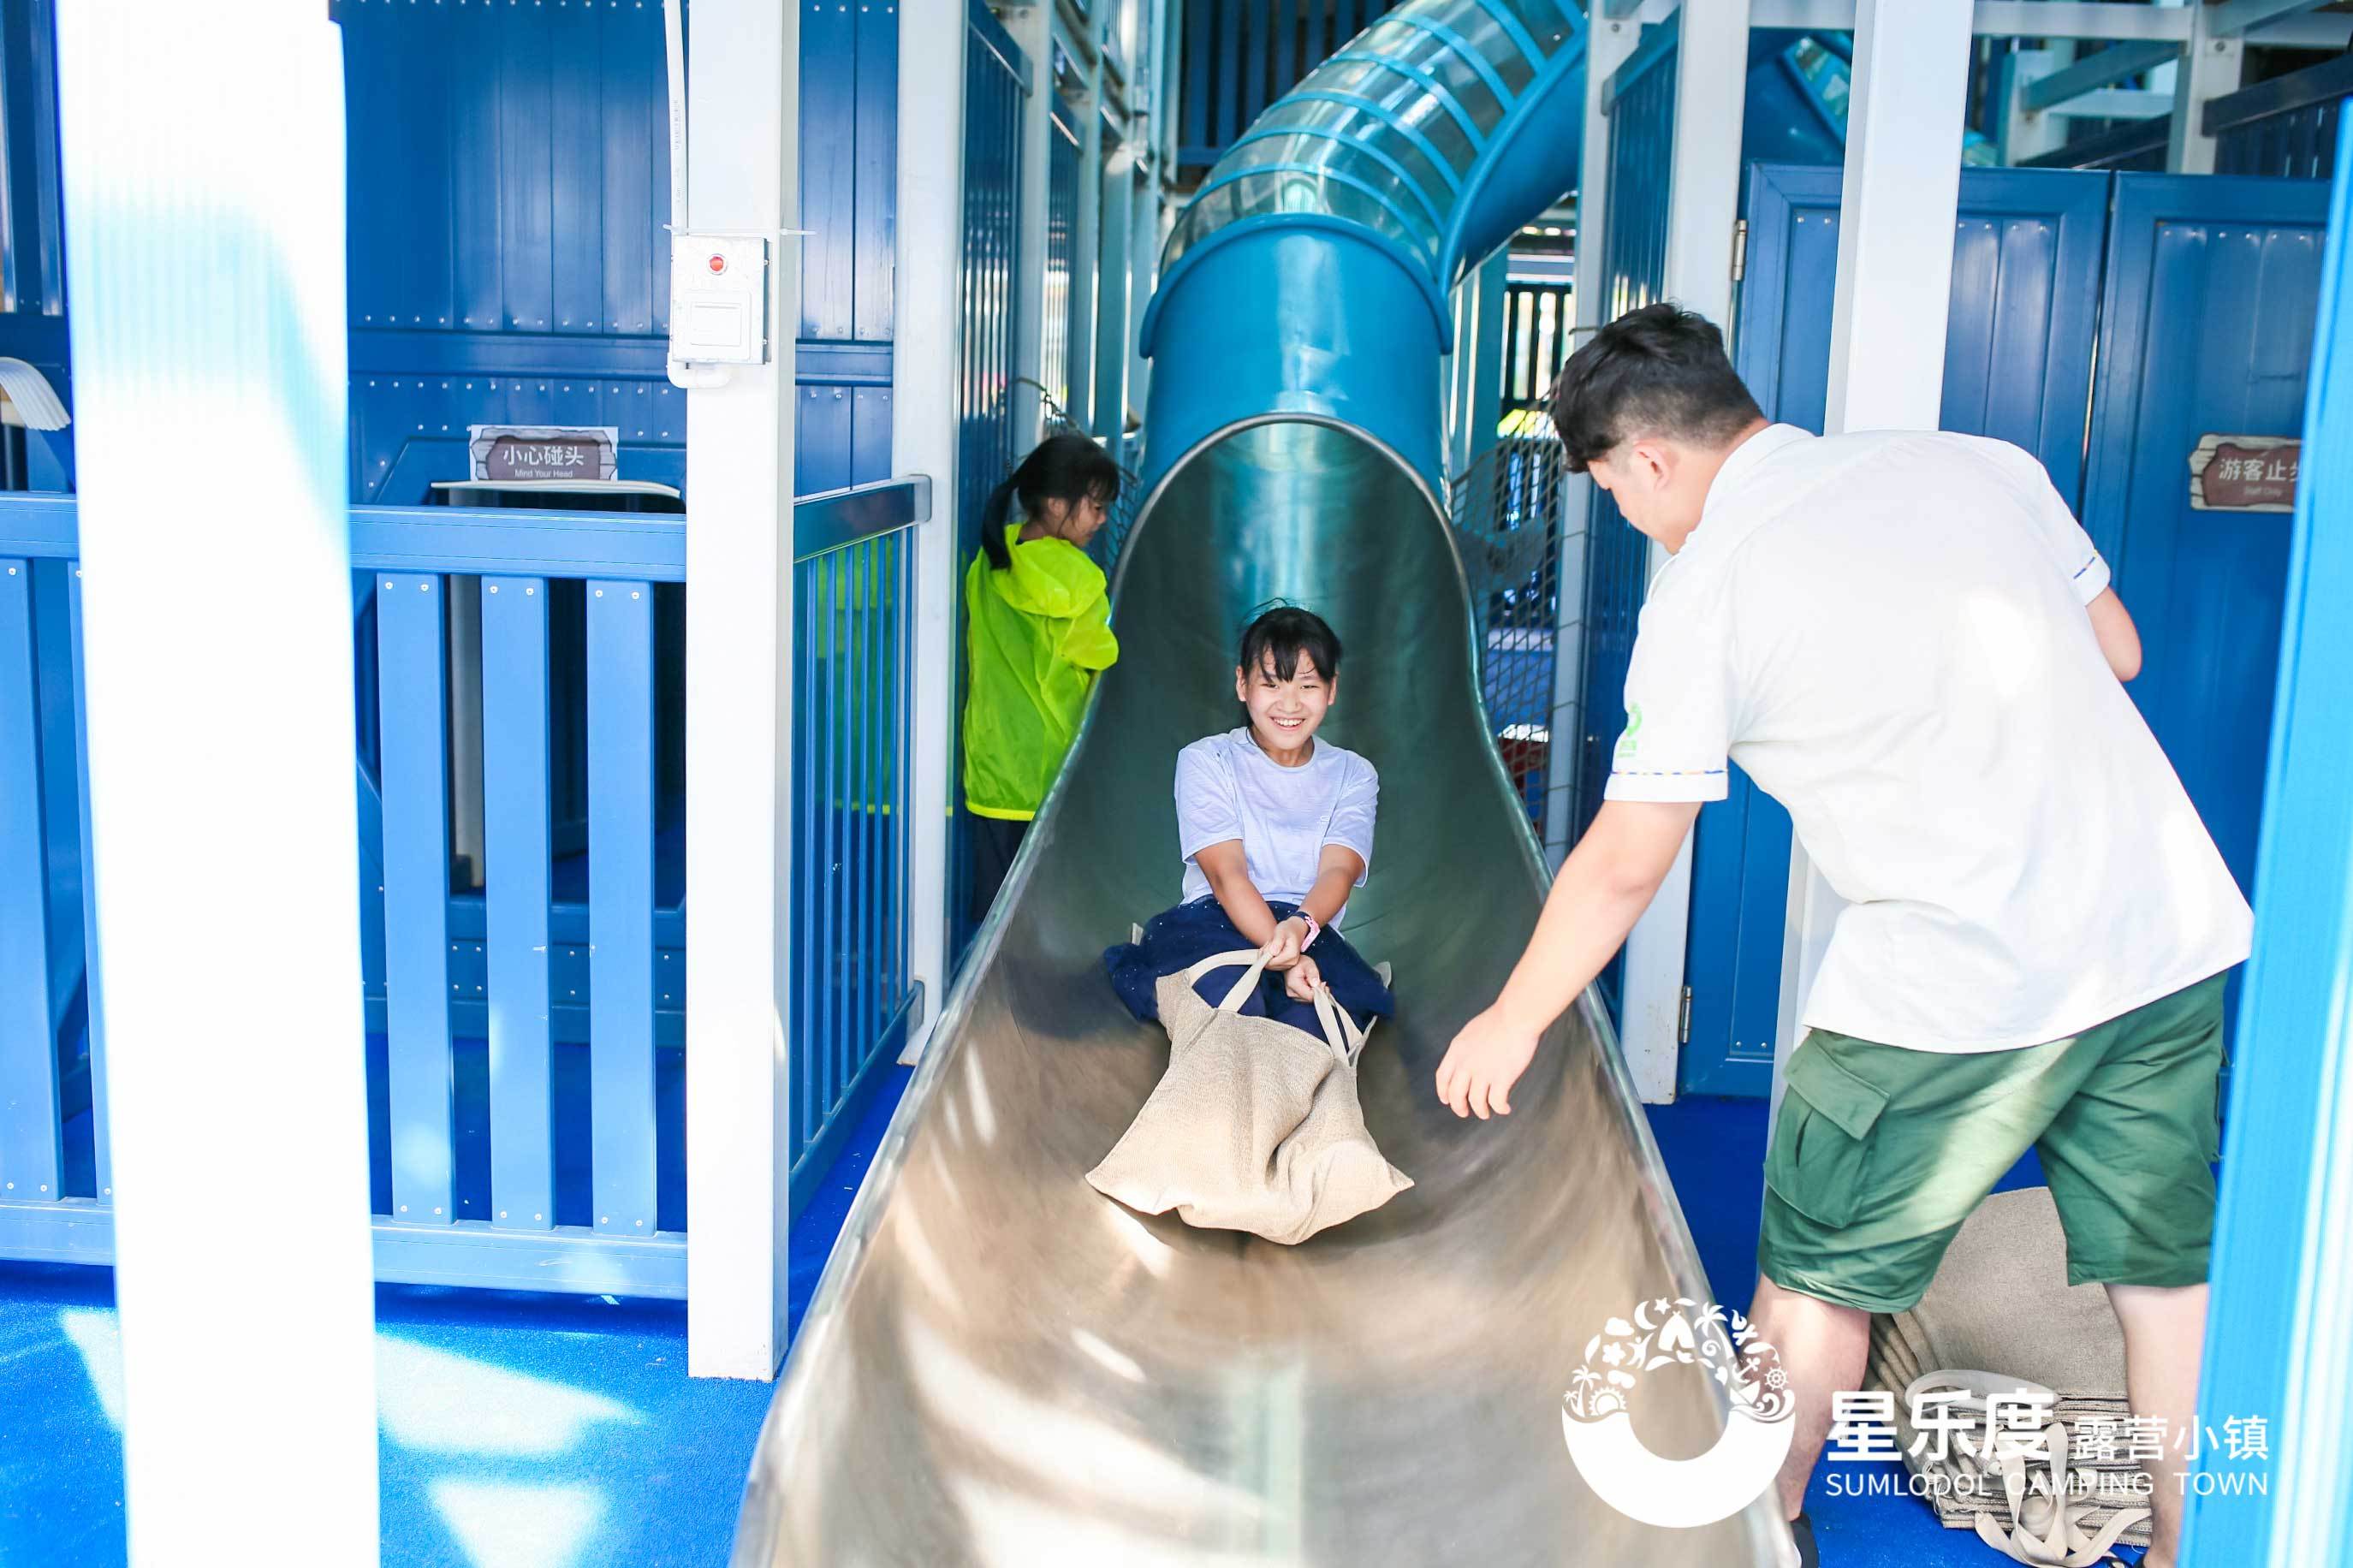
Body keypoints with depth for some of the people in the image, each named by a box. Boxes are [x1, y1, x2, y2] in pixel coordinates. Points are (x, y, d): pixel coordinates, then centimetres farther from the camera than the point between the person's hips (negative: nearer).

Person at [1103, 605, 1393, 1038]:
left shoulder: (1353, 775, 12)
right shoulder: (1205, 762, 4)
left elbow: (1338, 871, -6)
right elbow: (1226, 873, -9)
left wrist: (1300, 927, -31)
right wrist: (1284, 956, -27)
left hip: (1314, 932, 1)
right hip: (1216, 921, -1)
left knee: (1312, 1018, -35)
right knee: (1226, 998, -37)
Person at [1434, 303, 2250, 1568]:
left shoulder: (1702, 591, -7)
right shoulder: (1981, 462, 7)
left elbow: (1624, 866, -2)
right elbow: (2117, 651, 18)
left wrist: (1512, 1023, 11)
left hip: (1957, 982, -5)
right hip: (2171, 938, 6)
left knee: (1819, 1276, 14)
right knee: (2168, 1275, 16)